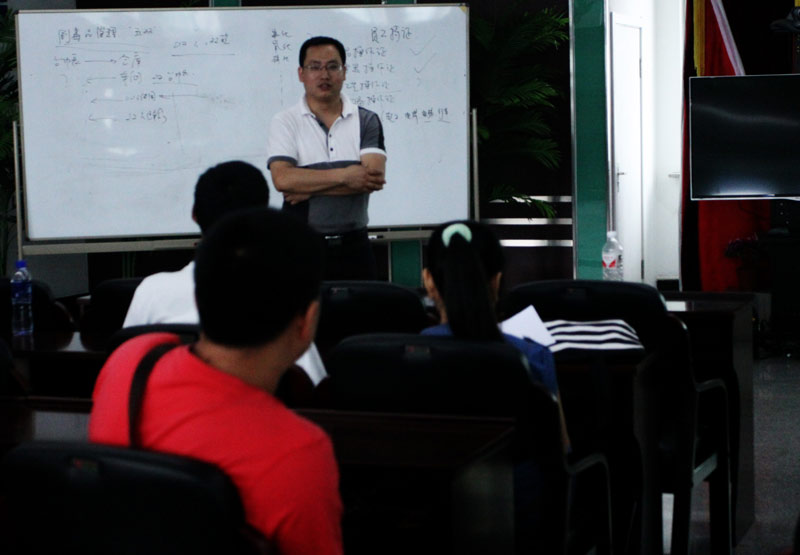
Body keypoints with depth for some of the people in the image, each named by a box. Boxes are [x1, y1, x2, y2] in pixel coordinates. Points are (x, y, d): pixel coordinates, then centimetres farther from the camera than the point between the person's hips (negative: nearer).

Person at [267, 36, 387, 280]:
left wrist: (307, 188, -11)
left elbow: (373, 178, -9)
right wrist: (344, 175, -13)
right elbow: (282, 178, -13)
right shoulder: (285, 122, 2)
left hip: (354, 248, 1)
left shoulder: (367, 121, 5)